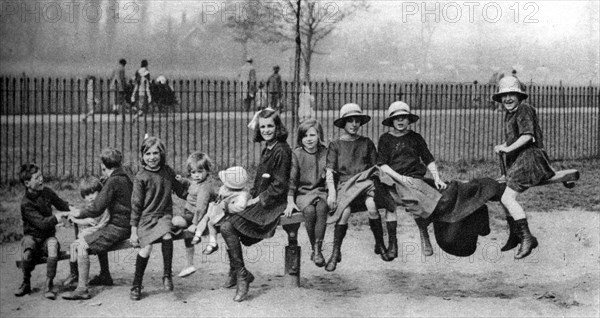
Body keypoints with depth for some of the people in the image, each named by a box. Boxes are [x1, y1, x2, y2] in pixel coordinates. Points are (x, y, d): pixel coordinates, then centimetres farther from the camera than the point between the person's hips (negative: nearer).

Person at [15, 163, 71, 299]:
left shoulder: (47, 192, 1)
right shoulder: (26, 203, -16)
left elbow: (62, 205, 17)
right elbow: (42, 223, -24)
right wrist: (60, 216, -24)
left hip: (48, 237, 3)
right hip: (32, 236, -3)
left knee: (53, 244, -32)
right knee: (27, 252, -35)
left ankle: (49, 286, -27)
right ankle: (26, 284, -8)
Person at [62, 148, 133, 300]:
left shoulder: (113, 181, -16)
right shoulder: (126, 179, 13)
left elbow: (97, 209, -18)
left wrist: (80, 213, -3)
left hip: (118, 227, -10)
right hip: (126, 225, 10)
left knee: (82, 244, -13)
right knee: (97, 238, 33)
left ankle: (82, 289, -16)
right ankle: (105, 276, 37)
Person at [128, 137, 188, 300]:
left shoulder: (167, 171, 6)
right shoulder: (141, 177, -6)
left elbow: (180, 190, 23)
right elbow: (136, 204, -3)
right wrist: (134, 230, -4)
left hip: (164, 215, 2)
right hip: (146, 217, -2)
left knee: (167, 236, -27)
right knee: (146, 247, -17)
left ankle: (167, 275, -13)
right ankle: (136, 286, 1)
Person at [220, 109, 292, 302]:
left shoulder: (281, 150, -12)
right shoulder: (267, 149, 16)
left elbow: (280, 184, -15)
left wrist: (258, 199, -13)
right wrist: (251, 195, 9)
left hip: (272, 204, -9)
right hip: (260, 200, 9)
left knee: (228, 227, -19)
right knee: (224, 223, -4)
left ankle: (241, 275, -10)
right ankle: (235, 272, 4)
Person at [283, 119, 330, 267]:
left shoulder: (325, 153, 6)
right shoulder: (296, 154, 2)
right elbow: (292, 178, 0)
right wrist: (290, 202, -9)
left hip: (321, 191, 1)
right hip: (303, 193, -1)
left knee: (321, 208, -32)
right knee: (309, 211, -32)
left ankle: (317, 249, -27)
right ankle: (314, 248, -16)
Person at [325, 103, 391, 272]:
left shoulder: (367, 143, 17)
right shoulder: (335, 145, 12)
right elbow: (330, 171, 5)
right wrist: (332, 191, -10)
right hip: (344, 183, -1)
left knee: (372, 206, -30)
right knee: (344, 210, -30)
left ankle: (380, 244, -10)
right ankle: (336, 253, -18)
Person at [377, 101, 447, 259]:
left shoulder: (415, 138, 15)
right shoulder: (385, 139, 10)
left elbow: (429, 160, 14)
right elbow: (382, 165, 1)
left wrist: (437, 178, 0)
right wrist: (399, 177, -12)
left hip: (416, 177, 0)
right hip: (393, 179, 0)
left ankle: (424, 236, -10)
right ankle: (392, 243, -16)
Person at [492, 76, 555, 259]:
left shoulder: (524, 110, -12)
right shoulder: (509, 114, 16)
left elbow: (527, 135, -23)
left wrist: (508, 148, -28)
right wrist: (502, 147, 3)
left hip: (529, 158, -10)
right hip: (516, 161, 10)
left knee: (507, 198, -18)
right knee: (504, 197, 15)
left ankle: (527, 238, -14)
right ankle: (515, 236, 30)